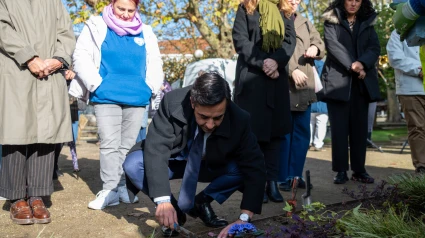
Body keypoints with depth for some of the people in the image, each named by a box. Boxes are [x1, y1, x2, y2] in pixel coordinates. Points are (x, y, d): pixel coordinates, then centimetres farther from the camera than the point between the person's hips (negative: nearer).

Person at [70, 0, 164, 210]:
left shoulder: (145, 32, 12)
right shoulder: (96, 27, 4)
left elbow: (155, 63, 16)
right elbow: (81, 57, -2)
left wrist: (149, 87, 4)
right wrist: (96, 84, -9)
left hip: (136, 99, 3)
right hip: (106, 98, -3)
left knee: (128, 145, 8)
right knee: (109, 144, -4)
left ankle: (123, 187, 17)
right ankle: (110, 190, 1)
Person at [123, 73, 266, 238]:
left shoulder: (239, 120, -29)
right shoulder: (172, 102, -31)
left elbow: (255, 168, -29)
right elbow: (156, 149, -34)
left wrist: (244, 218, -41)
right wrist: (163, 201, -46)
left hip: (210, 167, 1)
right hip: (173, 161, 0)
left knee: (243, 168, -27)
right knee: (132, 164, -28)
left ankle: (201, 201, -3)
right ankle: (175, 208, -7)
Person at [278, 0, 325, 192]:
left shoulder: (306, 23, 21)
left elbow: (320, 45, 22)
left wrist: (315, 48, -2)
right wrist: (292, 70, -23)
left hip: (305, 87, 7)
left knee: (302, 133, 9)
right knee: (283, 133, -2)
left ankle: (295, 174, 18)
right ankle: (282, 177, 5)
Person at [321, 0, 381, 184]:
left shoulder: (367, 22, 15)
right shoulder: (331, 21, 6)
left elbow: (374, 48, 4)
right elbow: (333, 45, -9)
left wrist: (362, 63, -16)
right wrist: (352, 65, -19)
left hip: (362, 82, 4)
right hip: (338, 80, -3)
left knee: (360, 126, 4)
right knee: (339, 127, -4)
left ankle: (359, 169, 11)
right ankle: (341, 171, 1)